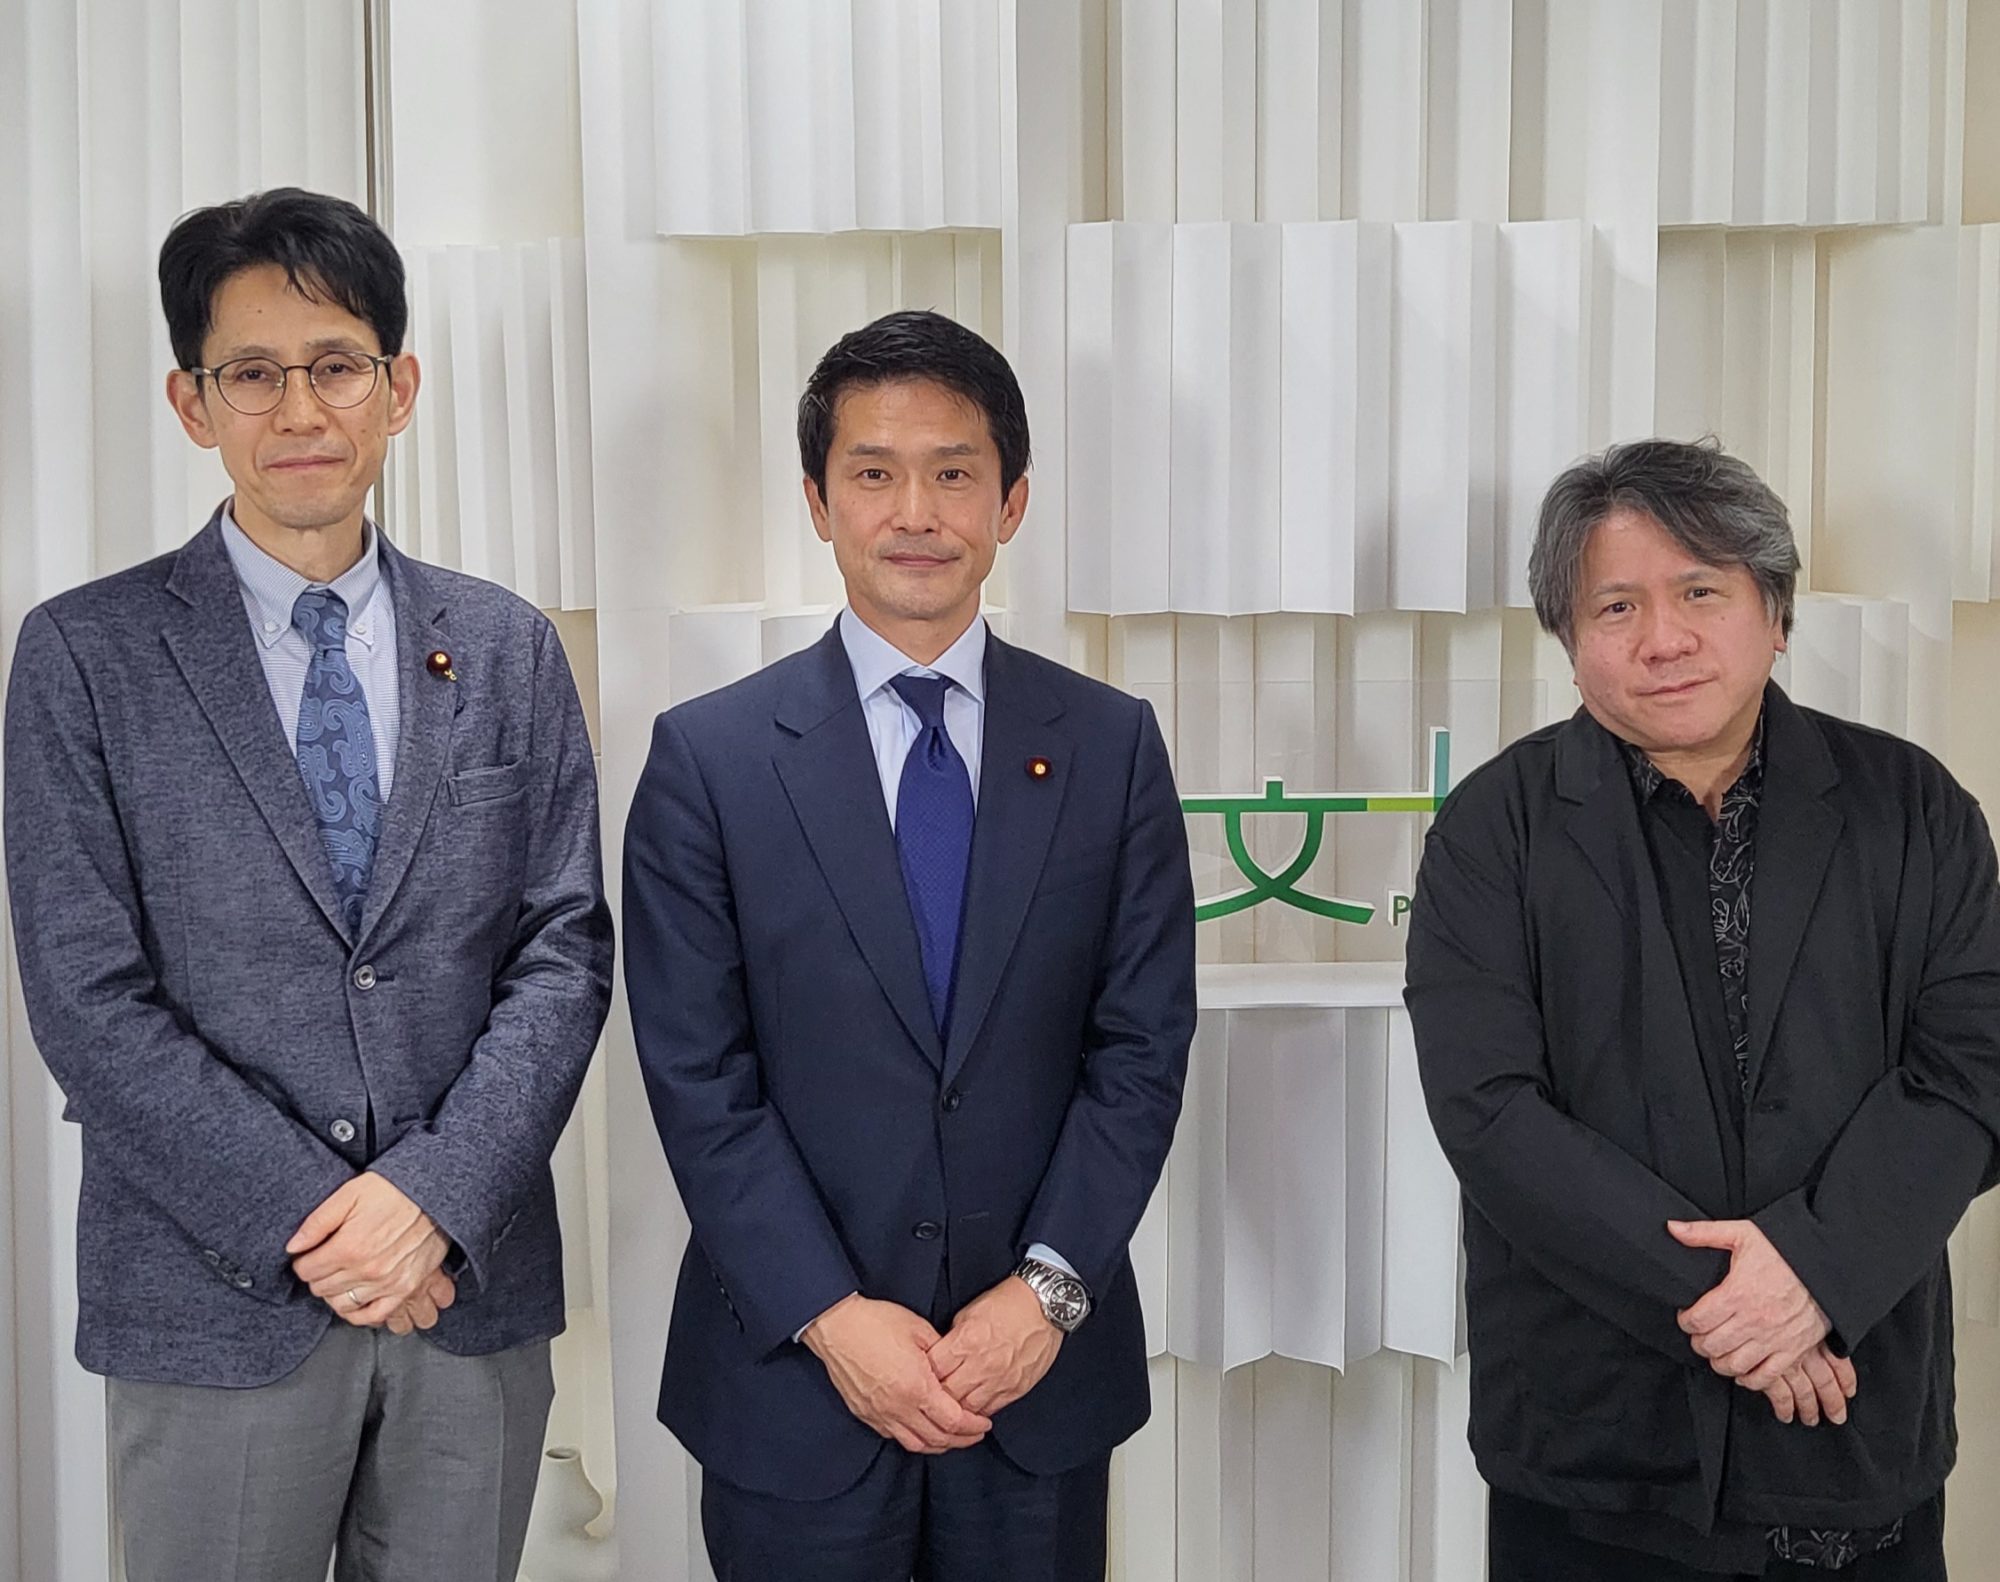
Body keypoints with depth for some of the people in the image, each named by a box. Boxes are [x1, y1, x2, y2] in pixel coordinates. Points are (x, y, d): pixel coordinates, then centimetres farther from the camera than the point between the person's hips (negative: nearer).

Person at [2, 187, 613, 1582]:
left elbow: (565, 951, 1)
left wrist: (436, 1196, -12)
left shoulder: (509, 651, 6)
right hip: (214, 1303, -2)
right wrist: (306, 1221, -13)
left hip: (474, 1285, 3)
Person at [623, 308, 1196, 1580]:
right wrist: (827, 1316, -12)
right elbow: (697, 1075, -6)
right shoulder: (710, 756, -4)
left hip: (1043, 1373, 2)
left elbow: (1144, 1045, -1)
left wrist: (1049, 1287, -10)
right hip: (794, 1374, -1)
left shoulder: (1112, 745, 1)